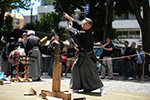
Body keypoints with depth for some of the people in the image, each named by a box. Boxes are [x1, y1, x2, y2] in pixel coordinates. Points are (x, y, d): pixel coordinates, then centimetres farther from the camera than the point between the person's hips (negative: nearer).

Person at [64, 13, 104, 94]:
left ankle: (101, 87, 12)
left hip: (87, 57, -9)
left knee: (91, 72, -3)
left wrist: (69, 26, -3)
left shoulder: (87, 34, -24)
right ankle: (77, 88, 11)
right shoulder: (84, 31, 3)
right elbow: (77, 24, 5)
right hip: (81, 55, 9)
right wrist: (68, 17, -2)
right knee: (75, 69, 4)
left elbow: (76, 33, -21)